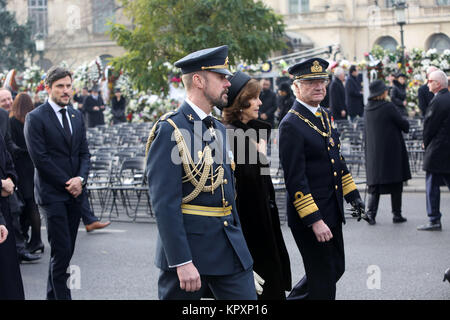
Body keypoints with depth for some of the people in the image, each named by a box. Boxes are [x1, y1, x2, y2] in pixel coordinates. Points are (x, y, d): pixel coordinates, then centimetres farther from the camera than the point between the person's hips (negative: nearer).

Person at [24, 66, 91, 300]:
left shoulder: (76, 116, 14)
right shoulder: (35, 118, -6)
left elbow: (84, 152, 13)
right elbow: (40, 158, -12)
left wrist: (80, 179, -5)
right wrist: (66, 183, -12)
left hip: (74, 192, 6)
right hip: (52, 194, -6)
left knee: (65, 250, 9)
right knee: (61, 251, -10)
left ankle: (53, 295, 18)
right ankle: (62, 296, -5)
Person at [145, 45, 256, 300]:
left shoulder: (220, 130, 13)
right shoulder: (169, 131, -13)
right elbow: (165, 205, -18)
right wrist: (182, 262, -22)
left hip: (231, 250, 7)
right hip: (189, 249, -7)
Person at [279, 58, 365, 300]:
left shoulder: (324, 117, 11)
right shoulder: (291, 125, -17)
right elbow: (295, 179, -20)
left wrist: (352, 195, 15)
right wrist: (314, 221, -23)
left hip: (331, 213, 9)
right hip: (309, 215, -9)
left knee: (336, 268, 18)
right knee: (323, 280, 0)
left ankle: (292, 299, 34)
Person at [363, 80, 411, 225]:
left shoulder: (367, 109, 5)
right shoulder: (389, 107, -14)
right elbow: (404, 125, -8)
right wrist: (404, 122, 15)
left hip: (373, 151, 5)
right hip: (392, 151, -5)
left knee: (375, 183, 8)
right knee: (396, 185, 6)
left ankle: (370, 211, -7)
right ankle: (397, 214, 10)